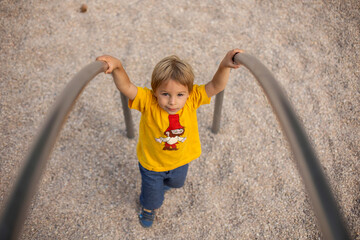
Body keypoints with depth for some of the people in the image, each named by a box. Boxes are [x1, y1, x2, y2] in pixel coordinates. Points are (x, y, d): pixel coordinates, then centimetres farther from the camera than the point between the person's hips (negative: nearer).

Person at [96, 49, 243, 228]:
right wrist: (117, 67, -68)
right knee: (152, 194, 27)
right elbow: (126, 87, -48)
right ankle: (148, 207, 65)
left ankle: (163, 184, 76)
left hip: (180, 160, 3)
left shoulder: (192, 99, -30)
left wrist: (225, 66, -56)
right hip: (152, 163, -3)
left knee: (176, 183, 38)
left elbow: (216, 86, -37)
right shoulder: (148, 102, -36)